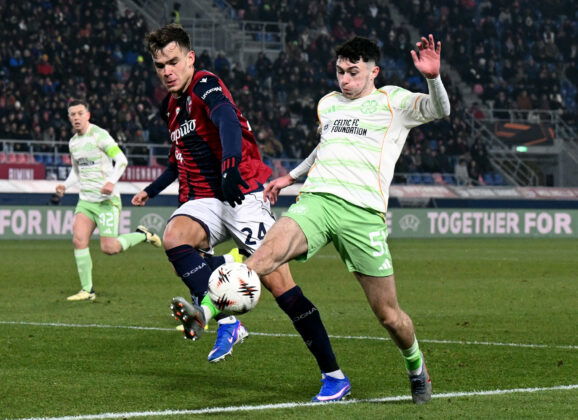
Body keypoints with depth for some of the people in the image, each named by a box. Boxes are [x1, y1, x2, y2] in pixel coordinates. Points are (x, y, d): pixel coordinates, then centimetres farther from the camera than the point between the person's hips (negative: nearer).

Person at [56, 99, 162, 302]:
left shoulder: (100, 135, -10)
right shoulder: (73, 142, 13)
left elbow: (121, 160, -14)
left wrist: (112, 181, -29)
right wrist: (65, 185, 6)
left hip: (106, 200, -6)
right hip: (85, 200, 6)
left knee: (109, 248, -11)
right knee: (79, 240, -12)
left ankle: (142, 235, 17)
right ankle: (87, 290, -6)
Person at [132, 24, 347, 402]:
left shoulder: (206, 86, -8)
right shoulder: (171, 107, 17)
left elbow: (227, 121, -30)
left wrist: (230, 166, -48)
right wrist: (152, 190, 43)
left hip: (243, 196, -7)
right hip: (204, 200, 7)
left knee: (280, 283, -12)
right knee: (174, 237, -28)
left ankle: (334, 375, -4)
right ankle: (226, 320, -40)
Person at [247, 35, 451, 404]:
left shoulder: (393, 102, 6)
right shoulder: (327, 104, 22)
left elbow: (439, 110, -11)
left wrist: (433, 78, -30)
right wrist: (291, 176, 41)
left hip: (363, 212, -3)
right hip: (316, 199, 3)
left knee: (388, 314, 1)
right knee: (270, 250, -29)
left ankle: (416, 367, 29)